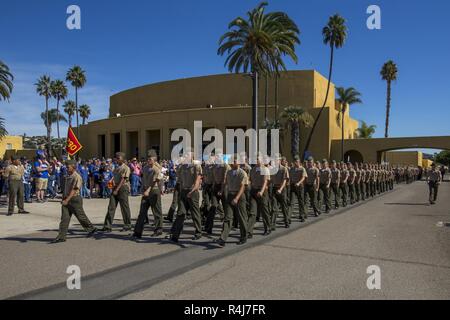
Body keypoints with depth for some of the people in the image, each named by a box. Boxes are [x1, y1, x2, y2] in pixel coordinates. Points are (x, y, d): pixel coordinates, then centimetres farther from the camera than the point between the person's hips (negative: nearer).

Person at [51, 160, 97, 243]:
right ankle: (61, 237, 2)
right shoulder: (68, 176, 12)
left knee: (81, 216, 5)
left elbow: (74, 190, -21)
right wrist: (63, 198, 17)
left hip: (75, 199, -7)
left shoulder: (77, 177, -14)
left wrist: (67, 200, -27)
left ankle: (91, 229, 24)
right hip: (67, 199, 7)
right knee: (64, 218, 1)